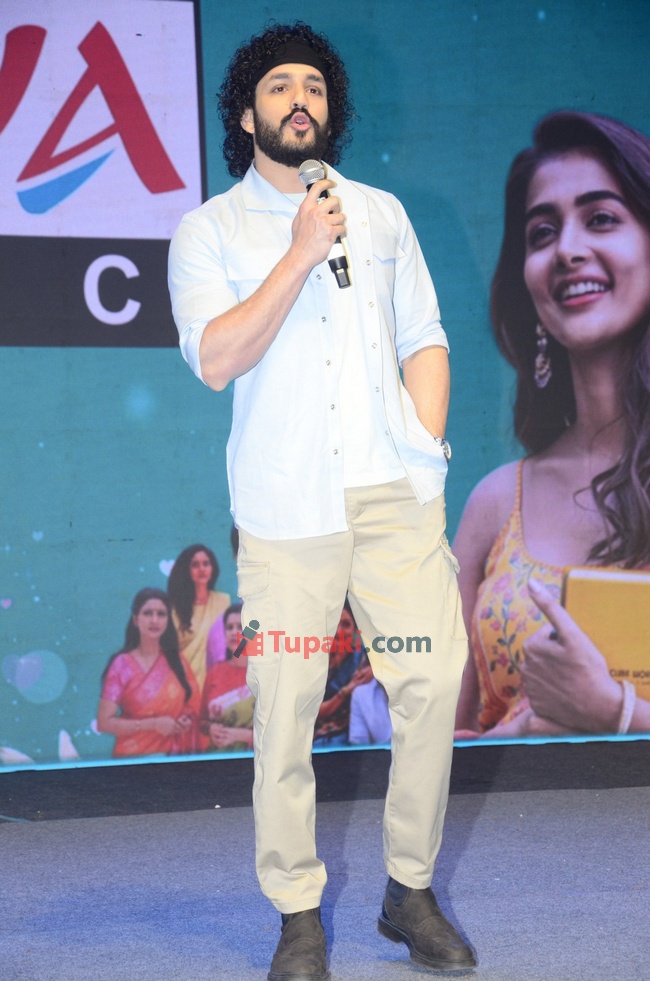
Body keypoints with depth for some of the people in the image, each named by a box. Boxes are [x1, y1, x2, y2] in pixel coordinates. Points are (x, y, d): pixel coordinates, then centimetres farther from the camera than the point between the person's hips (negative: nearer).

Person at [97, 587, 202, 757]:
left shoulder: (177, 661, 4)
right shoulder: (122, 664, -7)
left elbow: (193, 707, 14)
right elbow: (104, 722, -11)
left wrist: (187, 721, -7)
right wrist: (153, 724, -15)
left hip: (175, 755, 2)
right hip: (134, 757, -2)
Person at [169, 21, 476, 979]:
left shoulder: (381, 212, 19)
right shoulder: (209, 230, 8)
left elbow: (425, 339, 16)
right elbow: (217, 358, -6)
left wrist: (426, 452, 3)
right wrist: (301, 255, -10)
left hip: (395, 494, 3)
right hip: (286, 504, -2)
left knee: (434, 679, -5)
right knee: (285, 705, -5)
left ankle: (411, 892, 10)